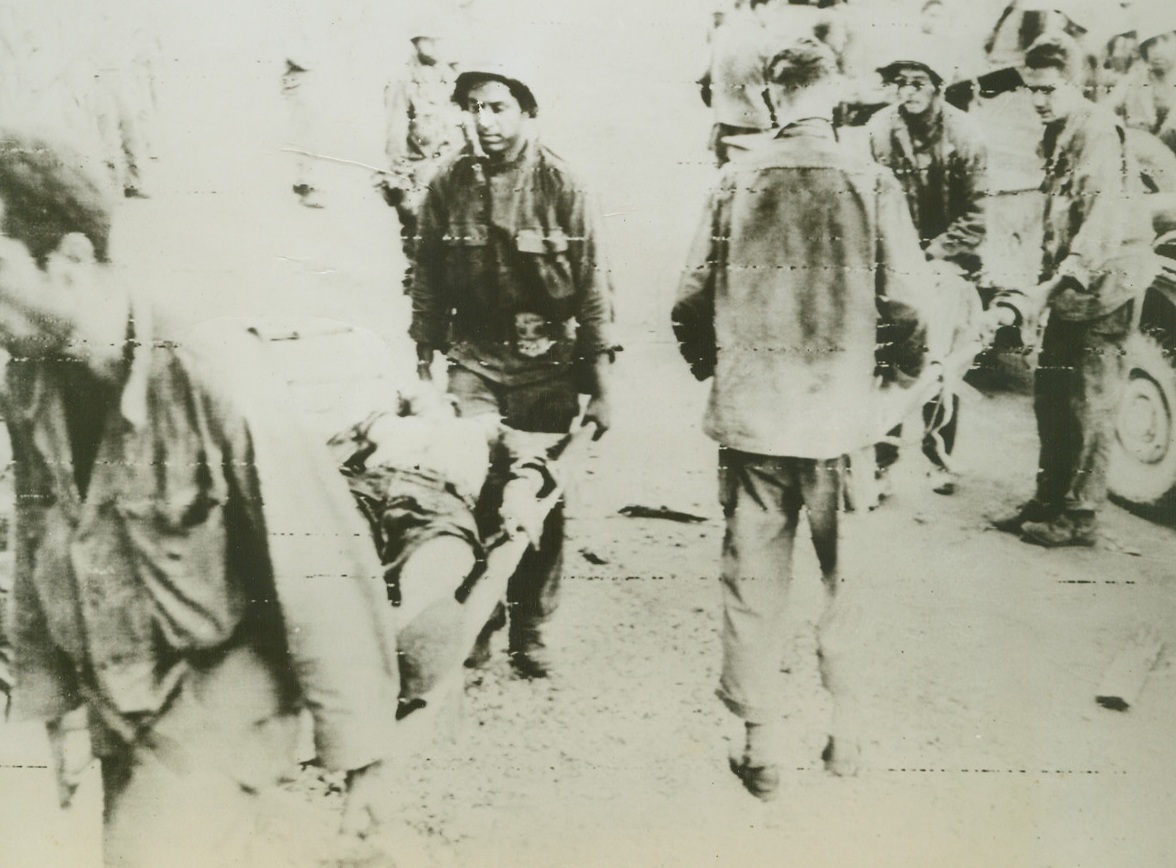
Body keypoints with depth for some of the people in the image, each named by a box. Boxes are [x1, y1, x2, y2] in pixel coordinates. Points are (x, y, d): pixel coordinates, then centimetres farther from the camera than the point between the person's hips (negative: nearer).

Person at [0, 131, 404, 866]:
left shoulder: (208, 379, -24)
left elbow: (321, 573, -21)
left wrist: (362, 749, -16)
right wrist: (60, 706, 11)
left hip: (219, 692, -6)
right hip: (120, 706, 6)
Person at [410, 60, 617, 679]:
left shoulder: (560, 186, -6)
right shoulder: (449, 185, 1)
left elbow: (593, 285, -4)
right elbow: (428, 281, 8)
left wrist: (600, 386, -5)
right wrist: (421, 367, 8)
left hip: (548, 366, -1)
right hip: (474, 362, 1)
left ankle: (531, 631, 21)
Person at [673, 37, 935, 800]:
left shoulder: (738, 180, -3)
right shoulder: (870, 181, -5)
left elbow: (694, 298, -2)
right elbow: (905, 298, -9)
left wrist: (710, 365, 17)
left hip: (750, 415, 1)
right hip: (842, 417, 0)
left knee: (754, 580, 10)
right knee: (844, 577, 17)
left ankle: (762, 749, 18)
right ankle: (846, 732, 27)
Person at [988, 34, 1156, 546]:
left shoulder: (1098, 134, -16)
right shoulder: (1057, 134, 13)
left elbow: (1103, 225, -27)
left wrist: (1052, 287, -35)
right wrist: (1046, 283, 13)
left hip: (1105, 282, -9)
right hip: (1070, 281, 9)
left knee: (1089, 401, -4)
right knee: (1051, 392, 12)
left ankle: (1079, 517, 5)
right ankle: (1050, 499, 23)